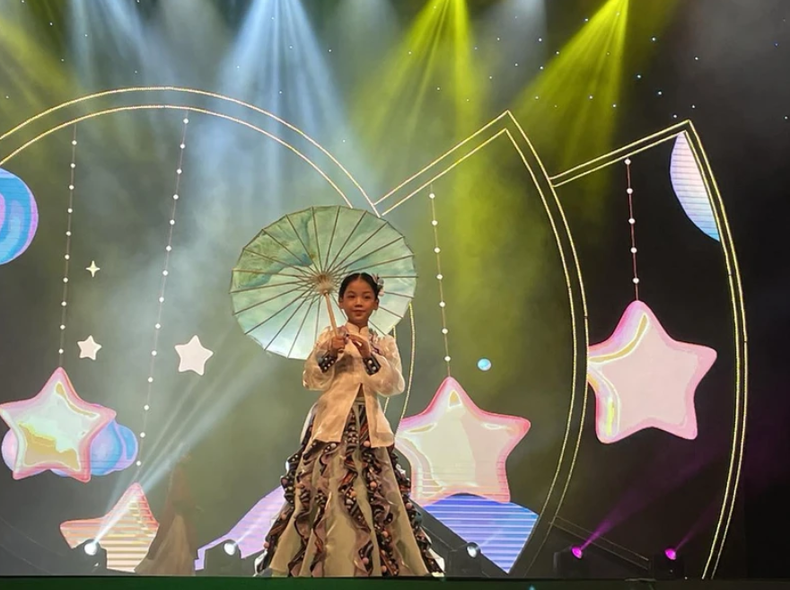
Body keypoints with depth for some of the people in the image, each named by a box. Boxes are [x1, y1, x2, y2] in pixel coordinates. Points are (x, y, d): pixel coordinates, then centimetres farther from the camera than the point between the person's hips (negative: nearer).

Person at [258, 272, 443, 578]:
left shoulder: (385, 344, 12)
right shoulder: (329, 337, 5)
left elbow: (395, 386, 0)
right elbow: (311, 381, -2)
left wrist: (370, 357, -12)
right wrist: (328, 355, -18)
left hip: (369, 426, 2)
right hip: (332, 423, -2)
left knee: (375, 496, 0)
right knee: (326, 494, -9)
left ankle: (375, 565, 10)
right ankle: (325, 564, -1)